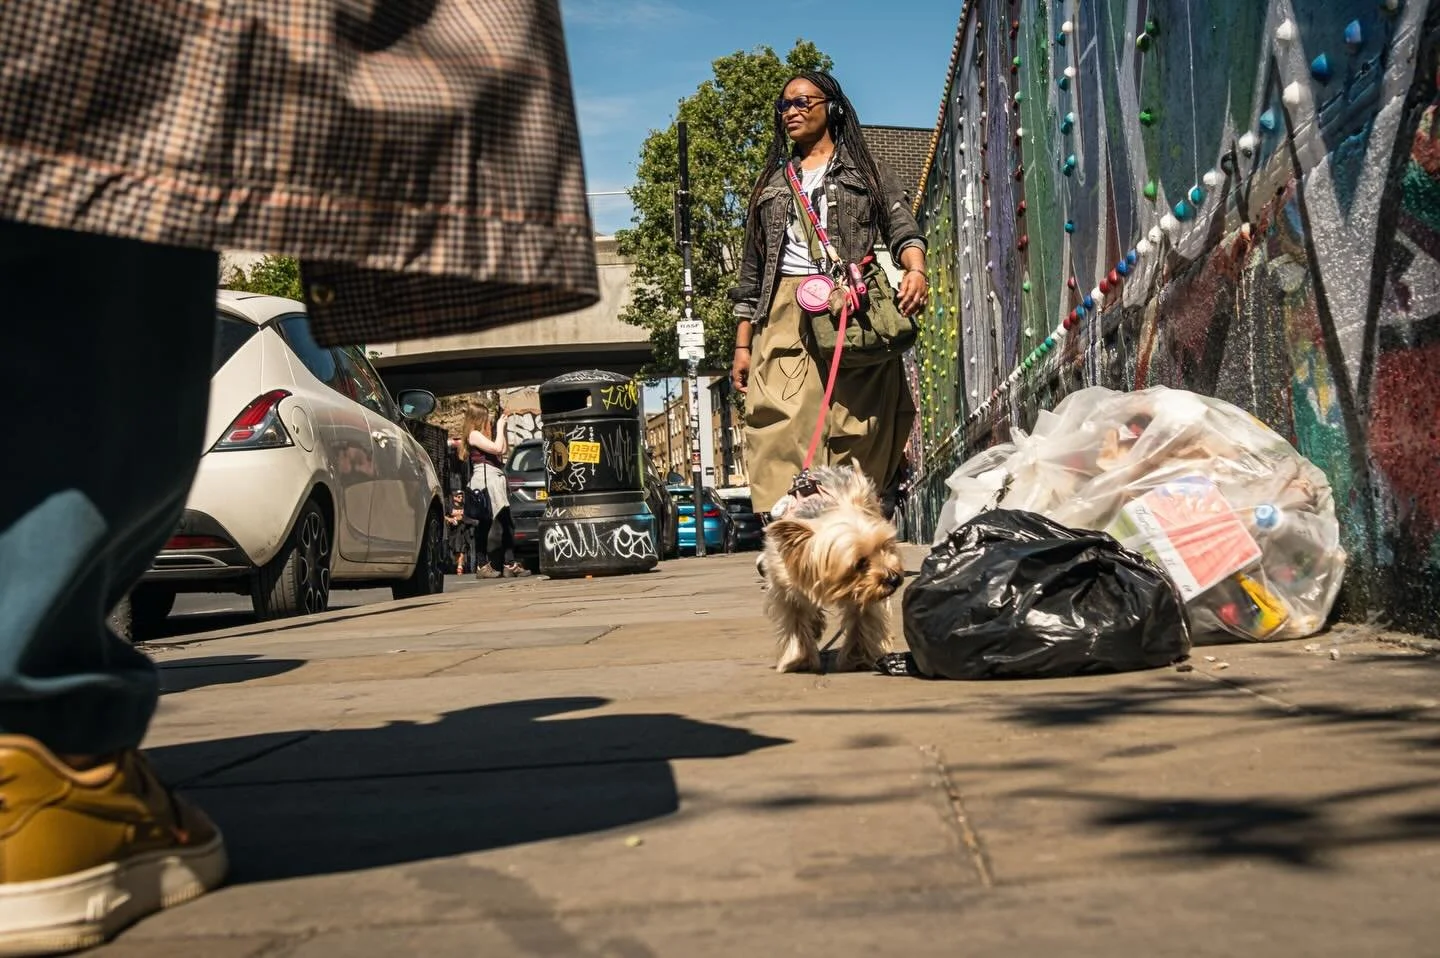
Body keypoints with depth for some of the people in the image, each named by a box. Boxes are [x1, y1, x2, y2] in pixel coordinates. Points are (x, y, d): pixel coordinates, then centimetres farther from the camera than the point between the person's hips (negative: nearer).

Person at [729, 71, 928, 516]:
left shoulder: (865, 172, 21)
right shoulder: (771, 184, 28)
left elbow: (902, 226, 6)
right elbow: (751, 270, 24)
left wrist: (915, 268, -17)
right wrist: (742, 344, 14)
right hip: (783, 316, 2)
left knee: (855, 429, -11)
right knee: (780, 427, -15)